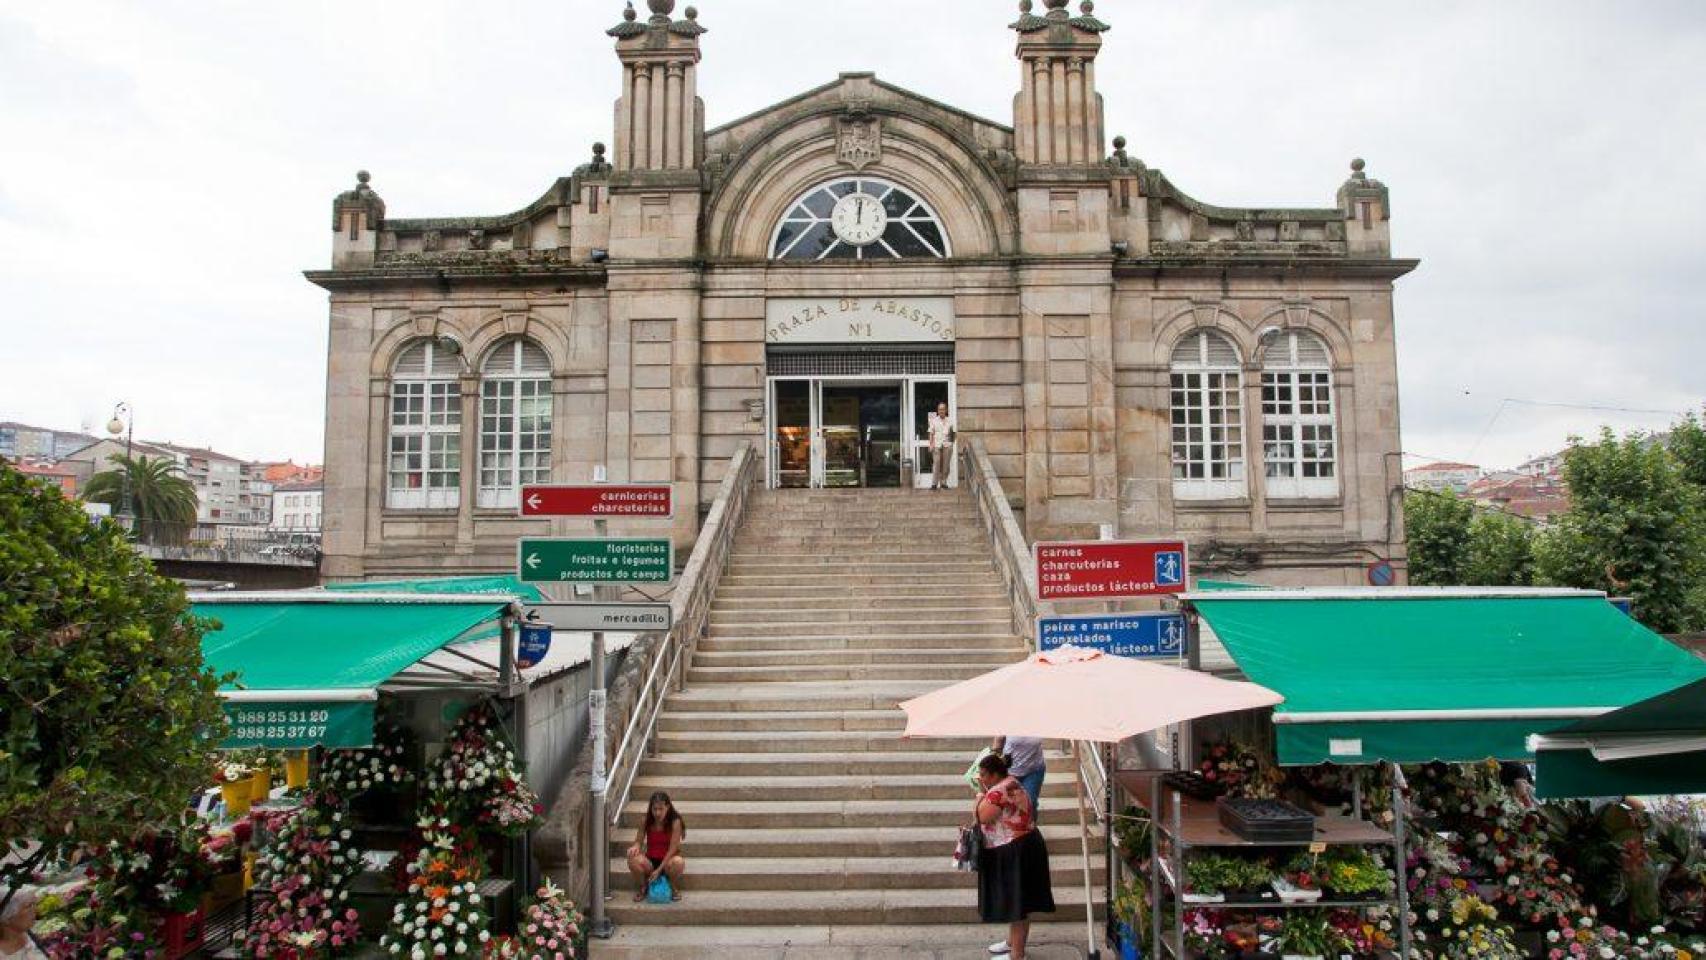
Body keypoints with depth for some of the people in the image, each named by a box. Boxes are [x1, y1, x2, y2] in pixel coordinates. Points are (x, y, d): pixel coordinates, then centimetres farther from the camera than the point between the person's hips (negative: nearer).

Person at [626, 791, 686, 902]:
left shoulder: (675, 822, -15)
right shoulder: (646, 822, -5)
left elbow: (673, 848, -17)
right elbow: (638, 841, 1)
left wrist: (659, 870, -24)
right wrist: (635, 847, -27)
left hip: (667, 861, -2)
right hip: (650, 862, 2)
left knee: (678, 862, -39)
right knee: (634, 860, -32)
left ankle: (674, 888, -3)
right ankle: (642, 888, 0)